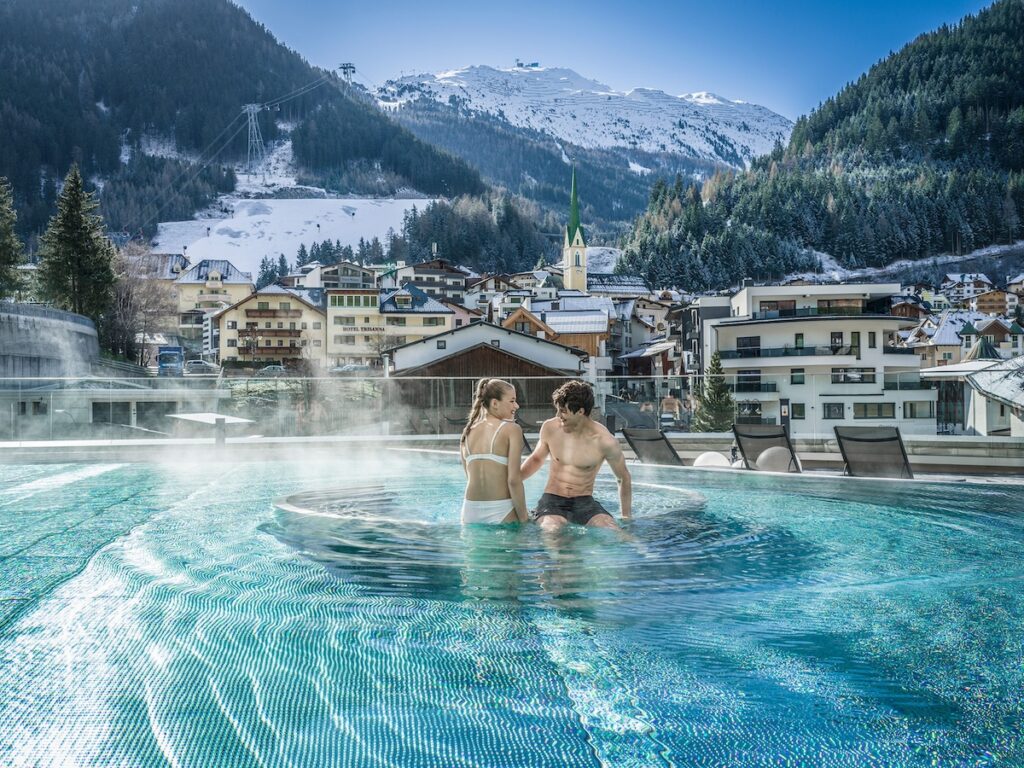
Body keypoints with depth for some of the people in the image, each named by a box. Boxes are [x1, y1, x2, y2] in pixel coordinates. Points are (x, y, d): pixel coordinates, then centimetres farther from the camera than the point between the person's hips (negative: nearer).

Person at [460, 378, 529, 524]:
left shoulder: (468, 432, 10)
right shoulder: (512, 429, -6)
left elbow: (471, 476, 12)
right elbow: (513, 480, -12)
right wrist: (524, 519, -7)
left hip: (470, 512, 6)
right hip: (501, 512, -5)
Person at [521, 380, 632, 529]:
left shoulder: (604, 441, -10)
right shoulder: (550, 428, -3)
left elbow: (623, 479, 6)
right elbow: (536, 458, 18)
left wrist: (626, 517, 8)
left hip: (585, 502, 0)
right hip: (552, 501, 0)